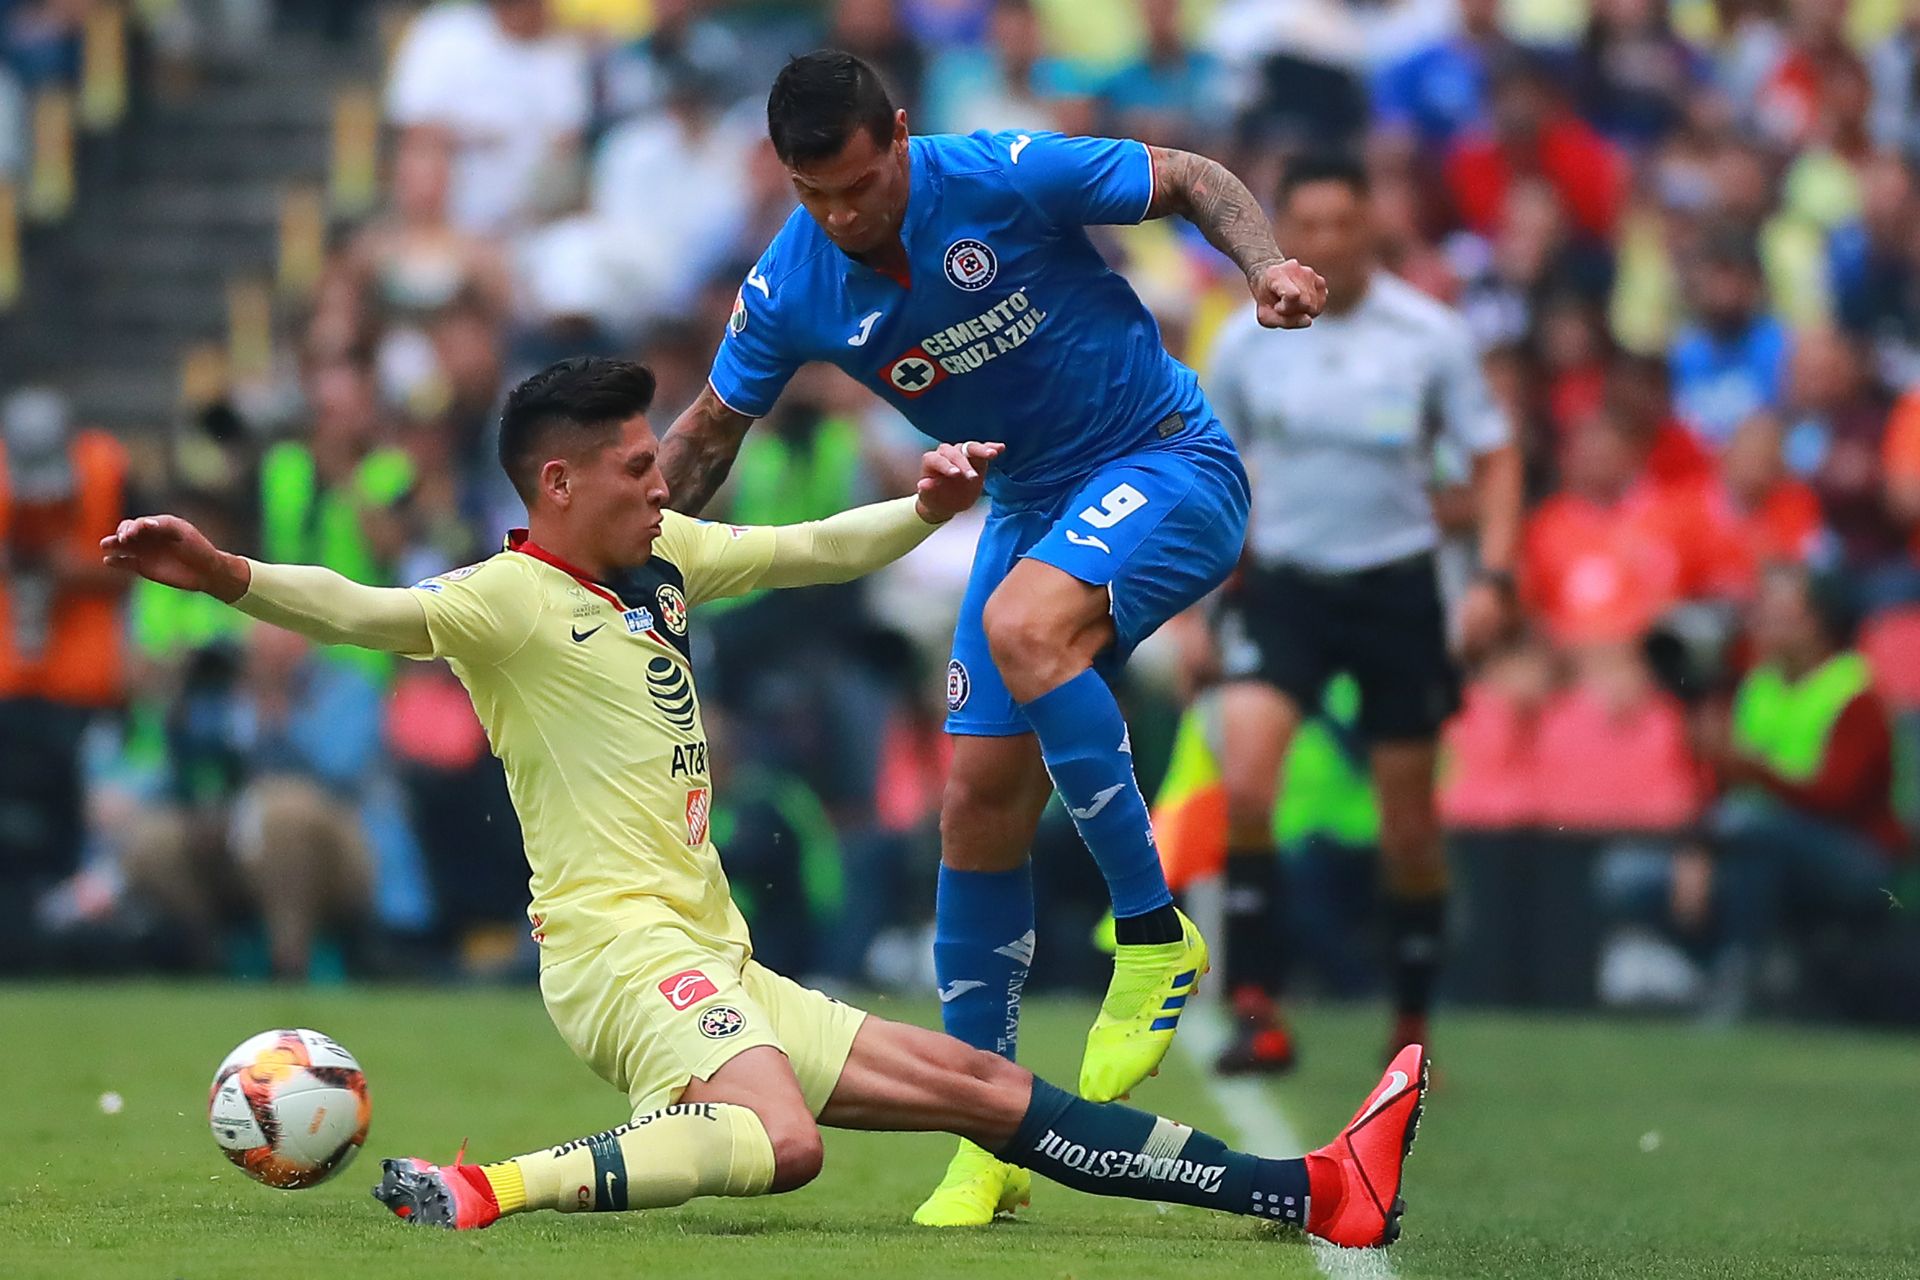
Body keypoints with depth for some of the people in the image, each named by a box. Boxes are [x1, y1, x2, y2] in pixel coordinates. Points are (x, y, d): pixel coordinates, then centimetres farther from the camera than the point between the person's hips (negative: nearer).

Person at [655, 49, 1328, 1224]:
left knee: (1023, 629, -35)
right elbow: (709, 435, 8)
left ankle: (1154, 932, -19)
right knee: (982, 796, -2)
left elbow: (1193, 180, -9)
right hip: (1034, 501, 6)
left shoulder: (1005, 176, -21)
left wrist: (1266, 262, -27)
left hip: (1170, 464, -6)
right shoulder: (789, 291, -8)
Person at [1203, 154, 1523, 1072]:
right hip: (1283, 583, 0)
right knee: (1245, 783, -21)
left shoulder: (1430, 335, -5)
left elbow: (1494, 456, 1)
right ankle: (1255, 1012, -18)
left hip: (1396, 587, 0)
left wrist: (1495, 576, -12)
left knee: (1409, 827, 5)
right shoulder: (1245, 343, -1)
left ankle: (1411, 1028, 22)